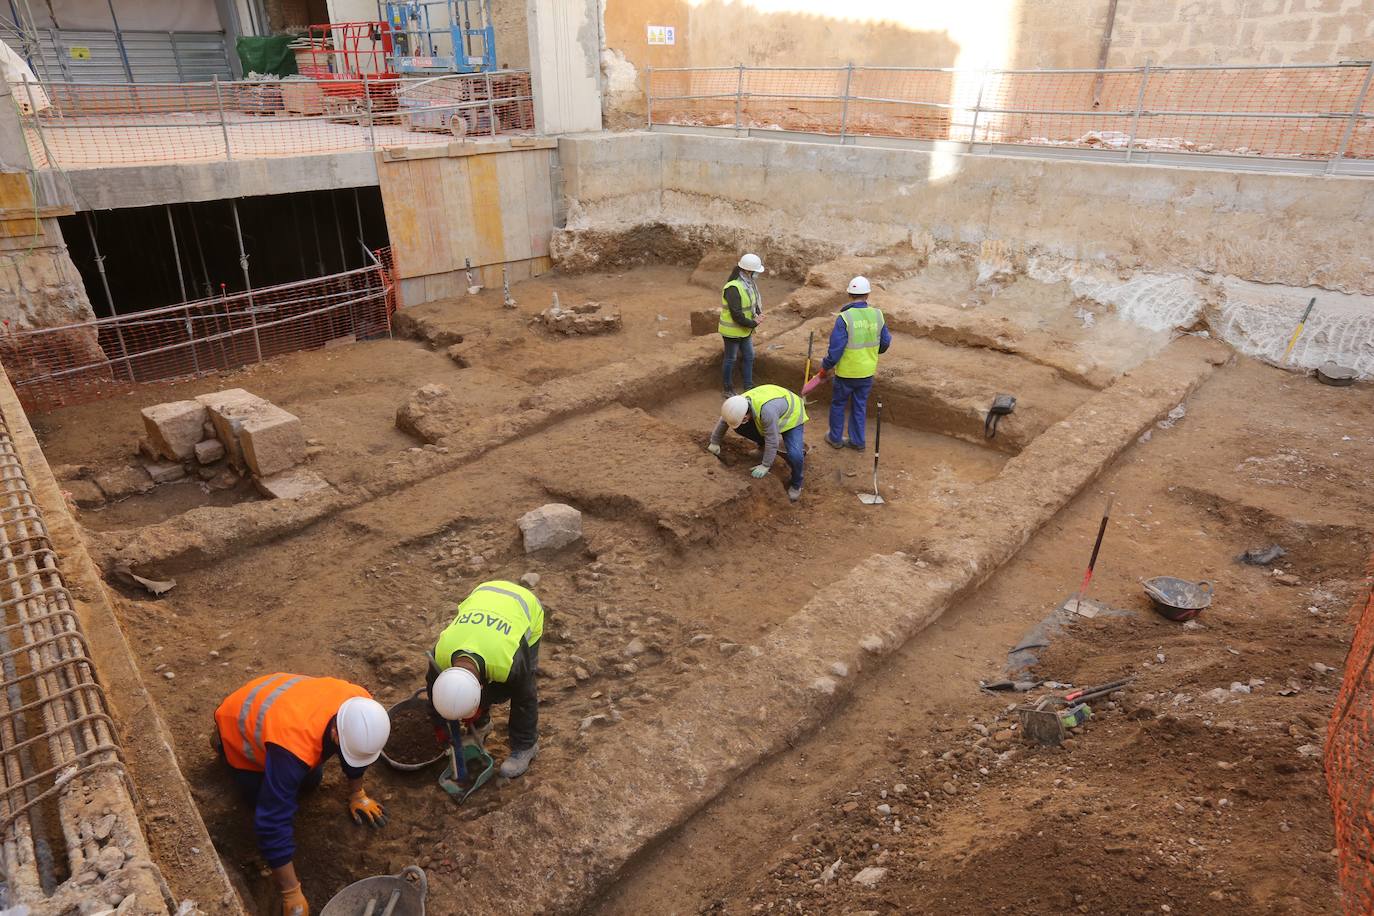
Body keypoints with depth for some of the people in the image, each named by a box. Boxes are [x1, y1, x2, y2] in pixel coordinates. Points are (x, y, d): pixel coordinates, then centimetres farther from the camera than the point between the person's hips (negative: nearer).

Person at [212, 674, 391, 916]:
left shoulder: (361, 706, -30)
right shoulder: (294, 748, -46)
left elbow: (357, 751, -6)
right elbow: (273, 823, -39)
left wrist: (357, 794, 6)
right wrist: (291, 894, -31)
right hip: (239, 721, -5)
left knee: (311, 781, 9)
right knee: (265, 801, 4)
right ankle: (221, 740, 21)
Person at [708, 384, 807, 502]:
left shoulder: (766, 411, -44)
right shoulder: (740, 403, -22)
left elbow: (772, 440, -34)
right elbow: (723, 421, -3)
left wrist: (765, 466, -23)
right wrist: (714, 443, 8)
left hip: (792, 417, -6)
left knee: (794, 455, -27)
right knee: (740, 427, -8)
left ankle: (796, 484, 2)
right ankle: (765, 447, 13)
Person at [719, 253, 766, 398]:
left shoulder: (748, 284, 1)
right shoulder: (733, 288, -28)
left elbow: (754, 302, 12)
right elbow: (736, 315, -29)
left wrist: (758, 313, -9)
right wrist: (754, 323, -19)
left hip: (745, 330, 9)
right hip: (732, 331, -9)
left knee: (748, 357, 16)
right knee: (731, 359, 7)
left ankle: (749, 386, 31)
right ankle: (727, 389, 23)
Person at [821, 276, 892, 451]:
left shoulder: (844, 318, -20)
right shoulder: (877, 315, -6)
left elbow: (835, 349, -18)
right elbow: (885, 343, 6)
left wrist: (826, 366, -2)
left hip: (846, 372, -4)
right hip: (867, 372, 4)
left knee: (838, 405, 16)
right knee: (860, 407, 18)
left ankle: (835, 438, 29)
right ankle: (857, 441, 27)